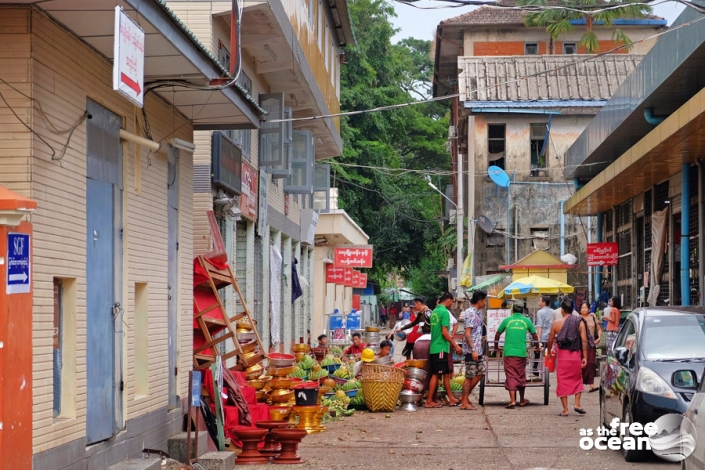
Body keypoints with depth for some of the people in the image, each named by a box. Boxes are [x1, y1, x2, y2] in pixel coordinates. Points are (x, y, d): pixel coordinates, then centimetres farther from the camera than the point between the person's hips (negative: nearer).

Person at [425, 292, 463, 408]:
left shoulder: (434, 311, 13)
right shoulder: (444, 312, -13)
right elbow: (444, 332, -18)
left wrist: (451, 341, 28)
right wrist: (456, 345, -13)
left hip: (434, 347, 9)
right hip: (440, 348, -9)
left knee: (446, 373, 14)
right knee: (436, 374, -5)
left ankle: (451, 399, 19)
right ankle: (429, 401, -3)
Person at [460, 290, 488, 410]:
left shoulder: (478, 312, 12)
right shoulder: (470, 313, -17)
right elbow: (467, 334, -21)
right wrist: (473, 350, -24)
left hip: (478, 349, 10)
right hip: (471, 350, -10)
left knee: (480, 372, 13)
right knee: (470, 376, -3)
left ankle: (465, 397, 21)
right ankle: (464, 403, 5)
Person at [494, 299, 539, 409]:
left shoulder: (507, 320, 3)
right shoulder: (526, 321, 5)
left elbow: (497, 334, 14)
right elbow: (534, 335, 18)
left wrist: (496, 346, 32)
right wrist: (537, 347, 36)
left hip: (509, 352, -1)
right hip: (521, 353, 1)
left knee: (511, 376, -2)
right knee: (521, 377, 13)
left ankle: (512, 400, -15)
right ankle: (522, 400, 26)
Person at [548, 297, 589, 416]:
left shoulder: (556, 324, -3)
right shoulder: (579, 322, -1)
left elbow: (550, 341, 4)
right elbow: (584, 341, -6)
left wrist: (549, 352, 23)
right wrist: (585, 357, -2)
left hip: (562, 357, -1)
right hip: (575, 356, 1)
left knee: (563, 382, 5)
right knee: (577, 379, 20)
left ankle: (565, 409, 5)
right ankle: (577, 404, 8)